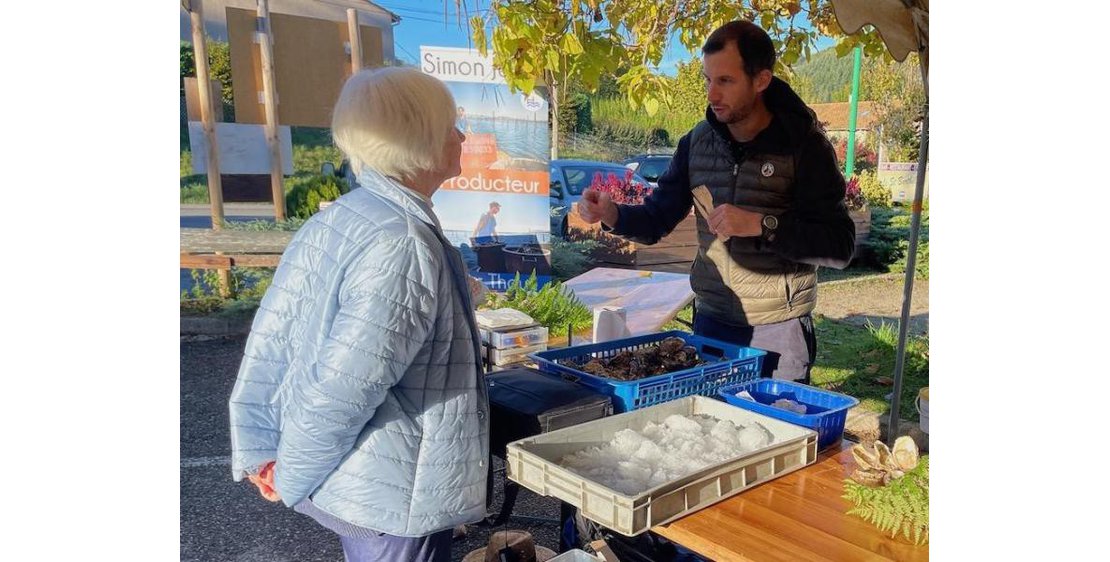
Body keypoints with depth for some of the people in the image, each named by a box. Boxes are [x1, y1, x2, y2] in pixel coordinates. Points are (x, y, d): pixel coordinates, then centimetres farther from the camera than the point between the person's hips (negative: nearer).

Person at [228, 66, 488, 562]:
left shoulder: (332, 220, -1)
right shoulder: (405, 245, -26)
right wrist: (293, 479, -11)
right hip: (394, 494, -8)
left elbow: (269, 338, 2)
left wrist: (259, 452, 8)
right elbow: (342, 390, -27)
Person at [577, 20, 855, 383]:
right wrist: (613, 215, -14)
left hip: (778, 330, -3)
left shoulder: (804, 144, -11)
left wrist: (761, 224, -27)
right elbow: (657, 220, 6)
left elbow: (840, 247, -15)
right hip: (710, 320, 4)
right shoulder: (698, 141, 1)